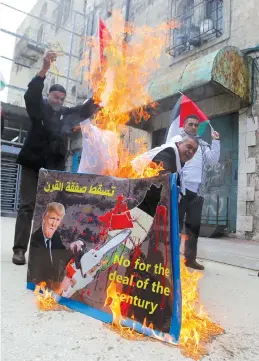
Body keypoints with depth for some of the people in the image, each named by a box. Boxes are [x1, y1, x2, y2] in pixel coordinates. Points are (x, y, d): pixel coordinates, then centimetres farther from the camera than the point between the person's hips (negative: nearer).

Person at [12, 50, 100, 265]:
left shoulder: (66, 114, 13)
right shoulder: (39, 108, 4)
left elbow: (86, 110, 13)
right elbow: (31, 94, -14)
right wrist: (45, 69, -23)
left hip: (55, 168, 4)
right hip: (33, 164, -3)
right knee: (27, 206, -3)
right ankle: (20, 249, 1)